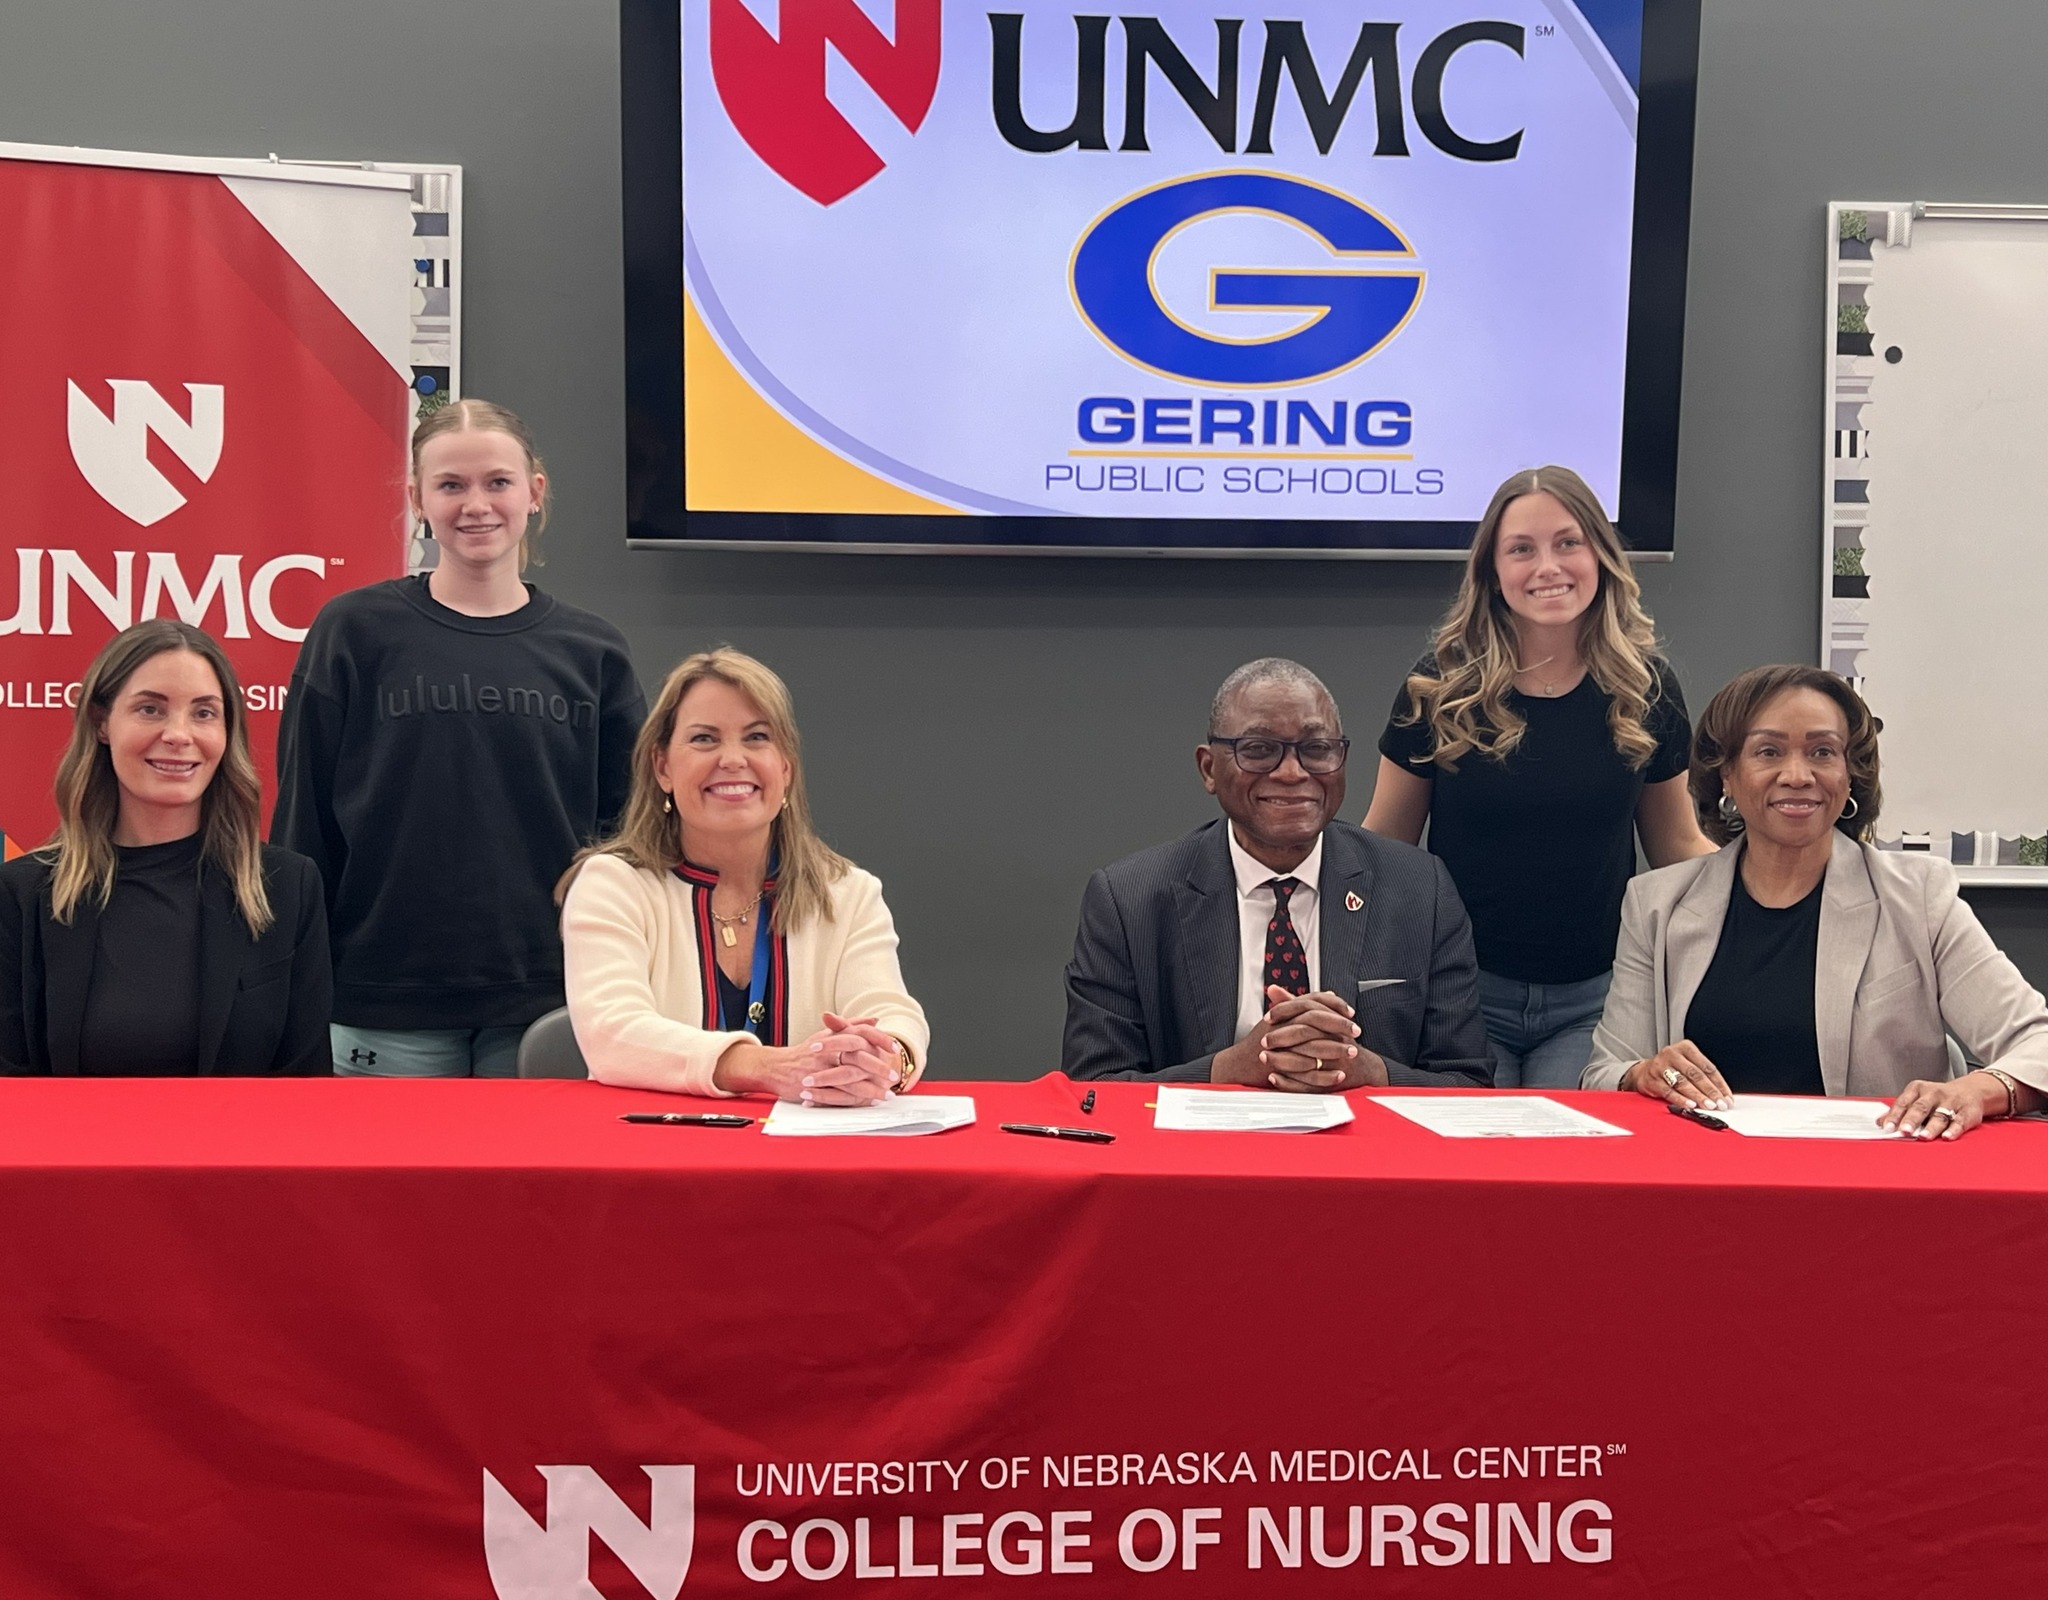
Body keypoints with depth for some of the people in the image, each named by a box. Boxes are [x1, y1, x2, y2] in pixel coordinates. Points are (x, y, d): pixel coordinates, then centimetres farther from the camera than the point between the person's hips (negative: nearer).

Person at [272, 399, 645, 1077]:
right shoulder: (354, 632, 2)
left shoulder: (591, 651, 7)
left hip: (545, 1003, 1)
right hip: (385, 1008, -1)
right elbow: (303, 818, 3)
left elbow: (623, 828, 12)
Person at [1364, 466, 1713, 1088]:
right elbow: (1384, 843, 4)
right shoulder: (1442, 686, -3)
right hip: (1463, 991, -1)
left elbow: (1677, 845, 10)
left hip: (1594, 1000, 1)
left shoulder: (1644, 687, 1)